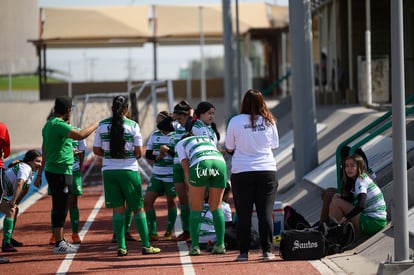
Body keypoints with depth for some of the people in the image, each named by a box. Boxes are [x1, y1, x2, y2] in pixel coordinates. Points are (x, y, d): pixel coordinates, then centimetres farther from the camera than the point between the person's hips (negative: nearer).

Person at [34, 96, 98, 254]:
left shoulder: (49, 125, 14)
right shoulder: (58, 125, -17)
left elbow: (44, 152, 20)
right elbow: (80, 135, -31)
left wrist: (40, 174, 25)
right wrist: (96, 125, -16)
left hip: (51, 170, 10)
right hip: (61, 172, -10)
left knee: (60, 208, 17)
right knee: (61, 209, -6)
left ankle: (61, 241, 25)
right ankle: (59, 244, -3)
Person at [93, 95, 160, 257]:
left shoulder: (102, 125, 1)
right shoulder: (132, 125, -6)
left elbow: (96, 150, 4)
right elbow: (139, 152, -4)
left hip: (109, 171, 2)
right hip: (129, 170, -2)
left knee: (118, 209, 6)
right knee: (138, 208, 6)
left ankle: (121, 247, 2)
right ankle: (146, 245, 7)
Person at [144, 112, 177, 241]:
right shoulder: (154, 135, 9)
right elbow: (148, 154, 11)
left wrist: (168, 150, -21)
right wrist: (157, 157, -8)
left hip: (171, 176, -4)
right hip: (157, 175, 4)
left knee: (171, 202, 5)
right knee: (147, 201, -5)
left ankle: (169, 232, 18)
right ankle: (152, 232, 2)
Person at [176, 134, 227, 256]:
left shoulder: (181, 143, 29)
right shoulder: (210, 140, 40)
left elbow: (185, 167, 17)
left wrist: (190, 187, 16)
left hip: (200, 163, -3)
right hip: (220, 162, 3)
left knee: (195, 208, 9)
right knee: (216, 207, 15)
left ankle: (195, 246, 5)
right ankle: (220, 245, 11)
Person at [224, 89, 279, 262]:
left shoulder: (235, 121, -6)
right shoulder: (269, 121, 0)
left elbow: (229, 148, 2)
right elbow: (274, 146, 11)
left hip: (241, 172, -1)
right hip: (267, 170, 1)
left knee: (243, 214, 5)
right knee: (266, 213, 4)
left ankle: (243, 252, 5)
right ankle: (267, 250, 2)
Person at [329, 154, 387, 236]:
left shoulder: (361, 180, -13)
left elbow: (361, 205, -26)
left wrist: (344, 218, -24)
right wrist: (339, 196, 7)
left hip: (373, 222, -10)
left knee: (335, 203, -11)